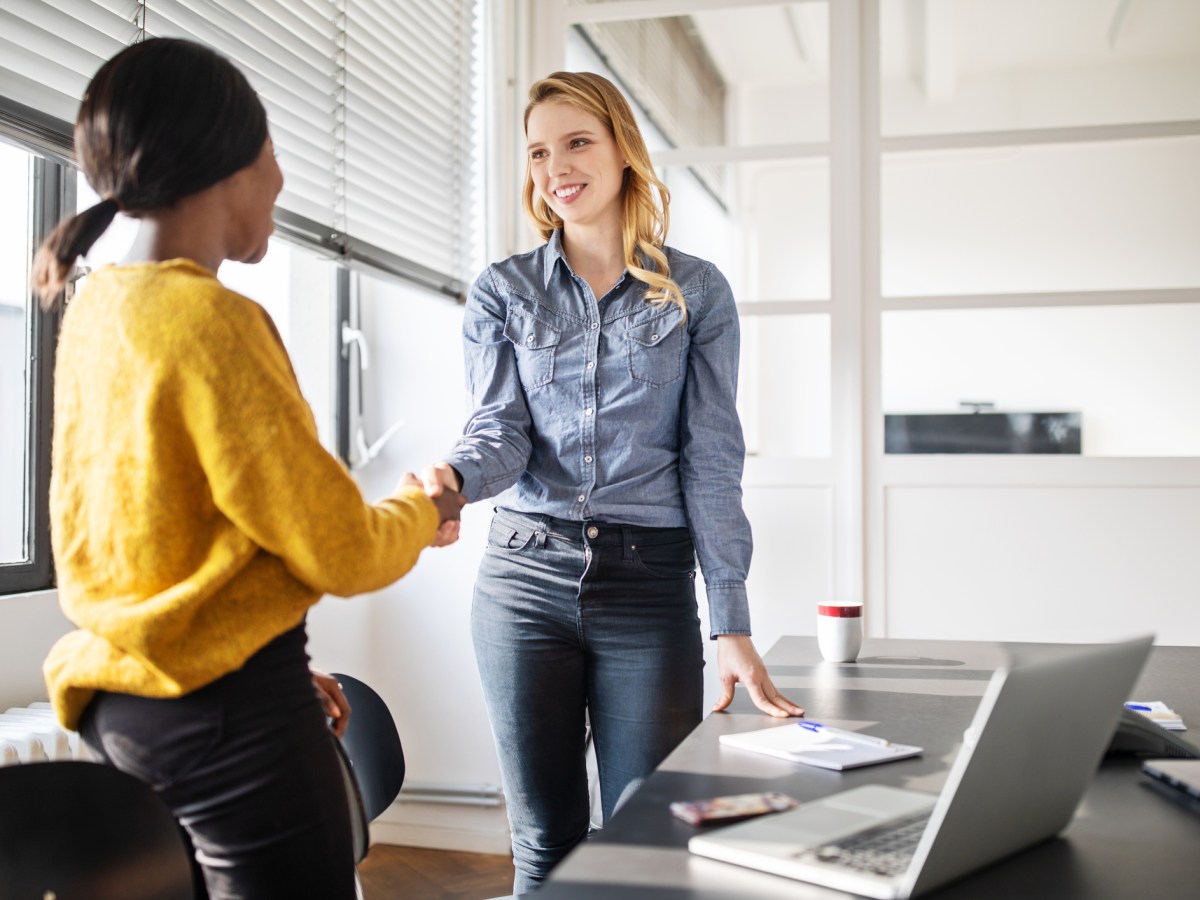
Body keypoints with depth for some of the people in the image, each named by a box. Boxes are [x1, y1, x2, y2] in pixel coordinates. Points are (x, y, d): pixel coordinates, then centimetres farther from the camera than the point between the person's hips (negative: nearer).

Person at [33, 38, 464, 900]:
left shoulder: (96, 309, 6)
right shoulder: (211, 319, -20)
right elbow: (340, 552, -17)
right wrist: (418, 514, 5)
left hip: (122, 696, 9)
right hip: (227, 704, -9)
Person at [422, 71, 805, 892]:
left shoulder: (696, 292, 4)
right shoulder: (502, 293, 8)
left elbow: (711, 459, 0)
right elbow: (501, 431, -2)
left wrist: (732, 625, -6)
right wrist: (452, 480, -27)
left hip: (651, 584, -1)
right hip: (526, 577, 1)